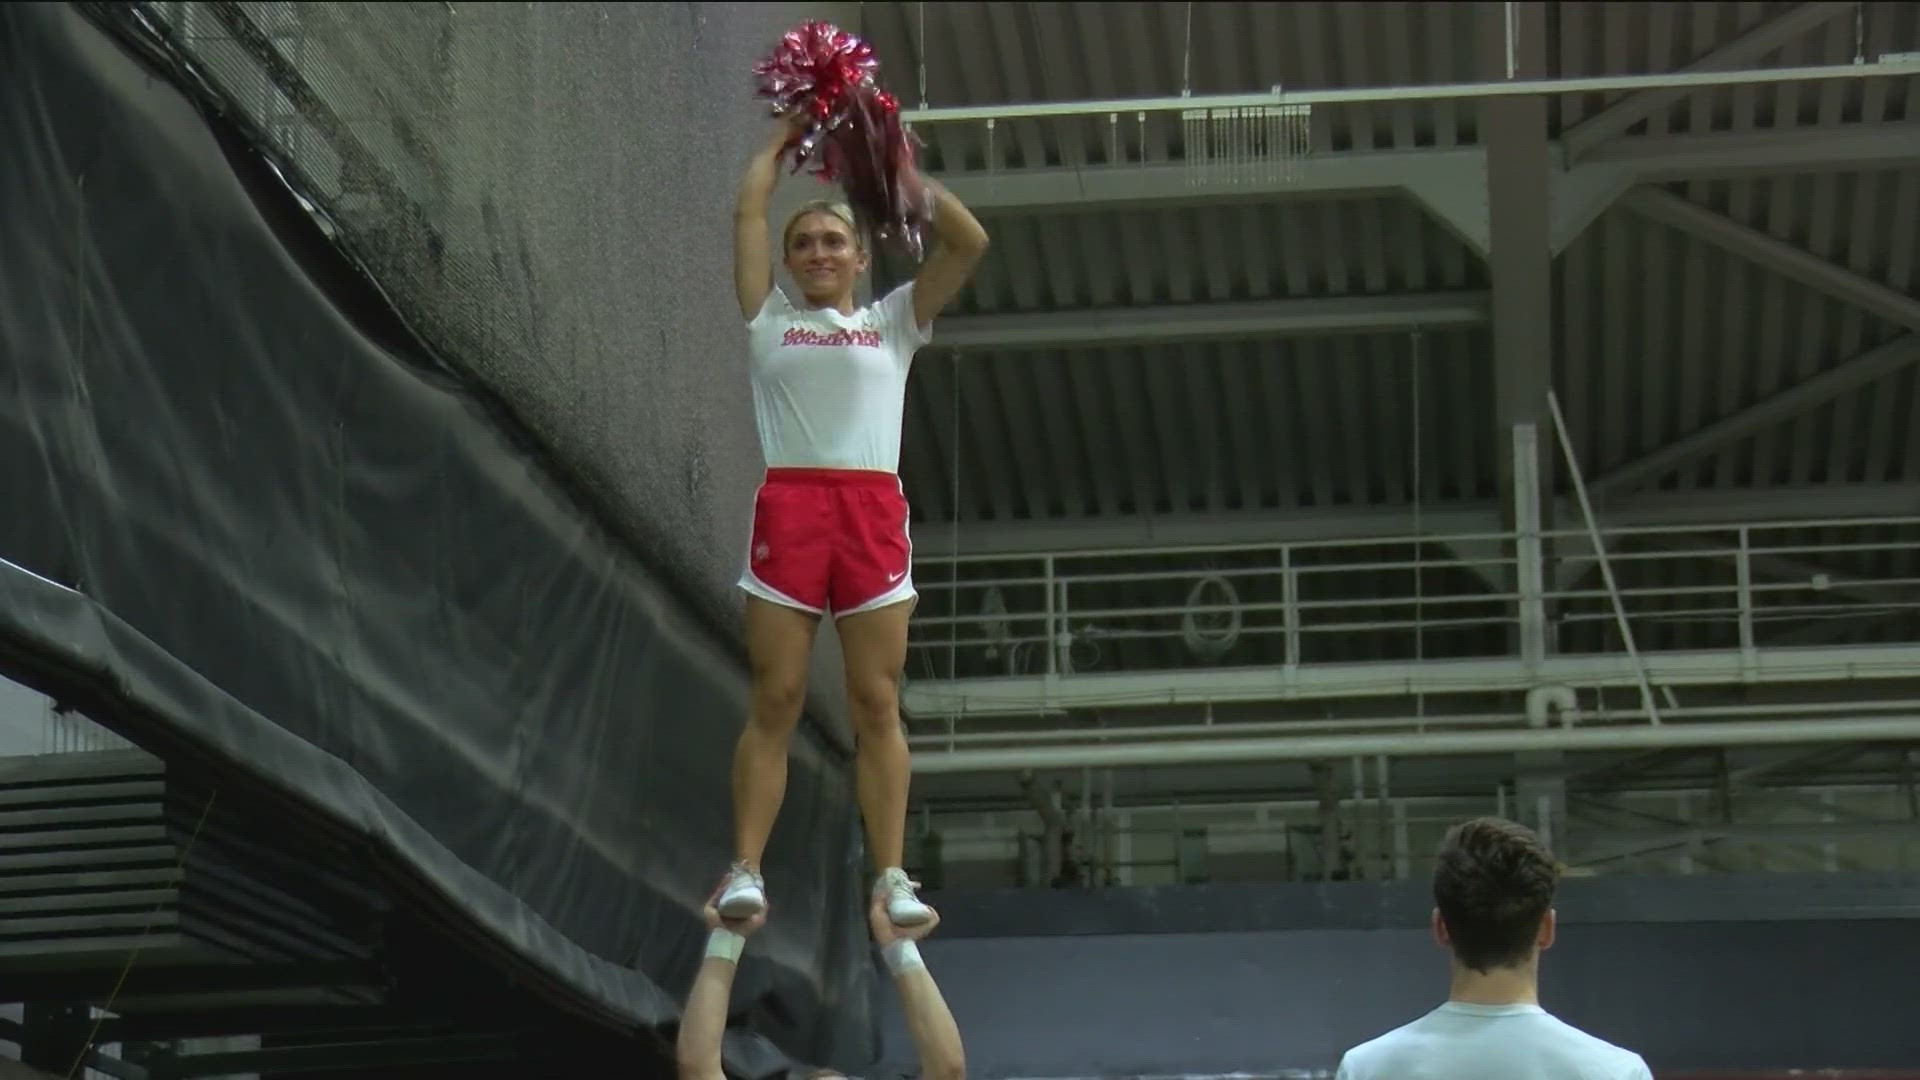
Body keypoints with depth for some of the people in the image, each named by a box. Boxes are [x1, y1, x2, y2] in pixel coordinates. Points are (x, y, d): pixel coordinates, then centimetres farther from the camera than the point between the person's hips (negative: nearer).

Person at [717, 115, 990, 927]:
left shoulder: (894, 321, 20)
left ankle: (891, 876, -6)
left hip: (874, 510, 1)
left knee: (878, 704, -3)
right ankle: (745, 868, -9)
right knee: (775, 699, -6)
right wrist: (783, 139, 25)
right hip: (789, 504, -1)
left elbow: (970, 242, 12)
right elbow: (748, 213, 15)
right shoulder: (770, 321, 19)